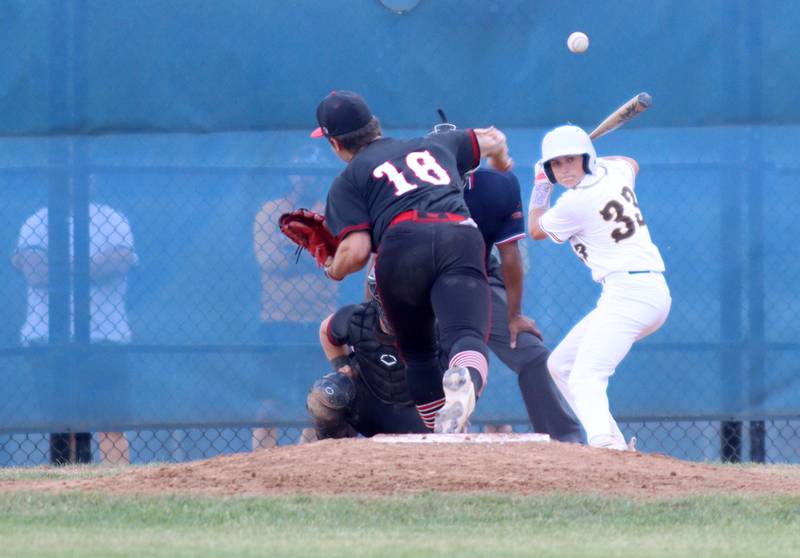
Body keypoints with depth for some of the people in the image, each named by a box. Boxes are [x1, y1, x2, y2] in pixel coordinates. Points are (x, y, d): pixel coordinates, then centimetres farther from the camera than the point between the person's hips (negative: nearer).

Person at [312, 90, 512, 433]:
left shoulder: (348, 181, 21)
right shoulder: (434, 145, 35)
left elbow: (356, 251, 6)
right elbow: (492, 140, 52)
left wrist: (333, 270, 29)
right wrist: (500, 162, 75)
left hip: (403, 244, -2)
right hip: (462, 237, 2)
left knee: (418, 352, 20)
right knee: (467, 338, -19)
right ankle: (465, 380, -53)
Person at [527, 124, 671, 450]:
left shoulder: (575, 203, -11)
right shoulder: (615, 173, 11)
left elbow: (535, 230, 10)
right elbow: (631, 164, 39)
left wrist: (540, 187, 21)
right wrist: (593, 163, 44)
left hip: (627, 292, -10)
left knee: (585, 378, -26)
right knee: (560, 365, 18)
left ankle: (603, 441, -51)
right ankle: (616, 446, 9)